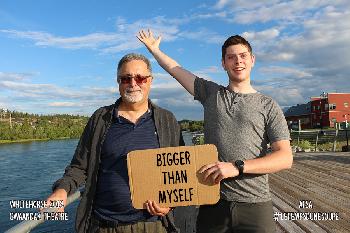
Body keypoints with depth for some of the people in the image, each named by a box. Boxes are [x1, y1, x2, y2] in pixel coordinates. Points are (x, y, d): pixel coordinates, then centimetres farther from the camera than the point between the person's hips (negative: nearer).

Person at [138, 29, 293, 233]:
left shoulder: (268, 105, 3)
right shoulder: (211, 93, 10)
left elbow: (285, 158, -6)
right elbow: (174, 69, 19)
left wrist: (237, 167, -18)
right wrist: (153, 48, 30)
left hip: (255, 205, -1)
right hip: (213, 203, 2)